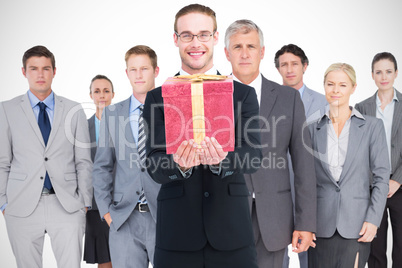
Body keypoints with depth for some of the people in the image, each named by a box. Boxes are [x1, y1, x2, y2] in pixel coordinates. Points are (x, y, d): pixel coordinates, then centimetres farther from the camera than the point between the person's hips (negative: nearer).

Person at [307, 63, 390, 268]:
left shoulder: (372, 126, 2)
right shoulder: (313, 128, 7)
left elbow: (381, 177, 1)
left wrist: (373, 220, -7)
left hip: (356, 225, -1)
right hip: (321, 223, 2)